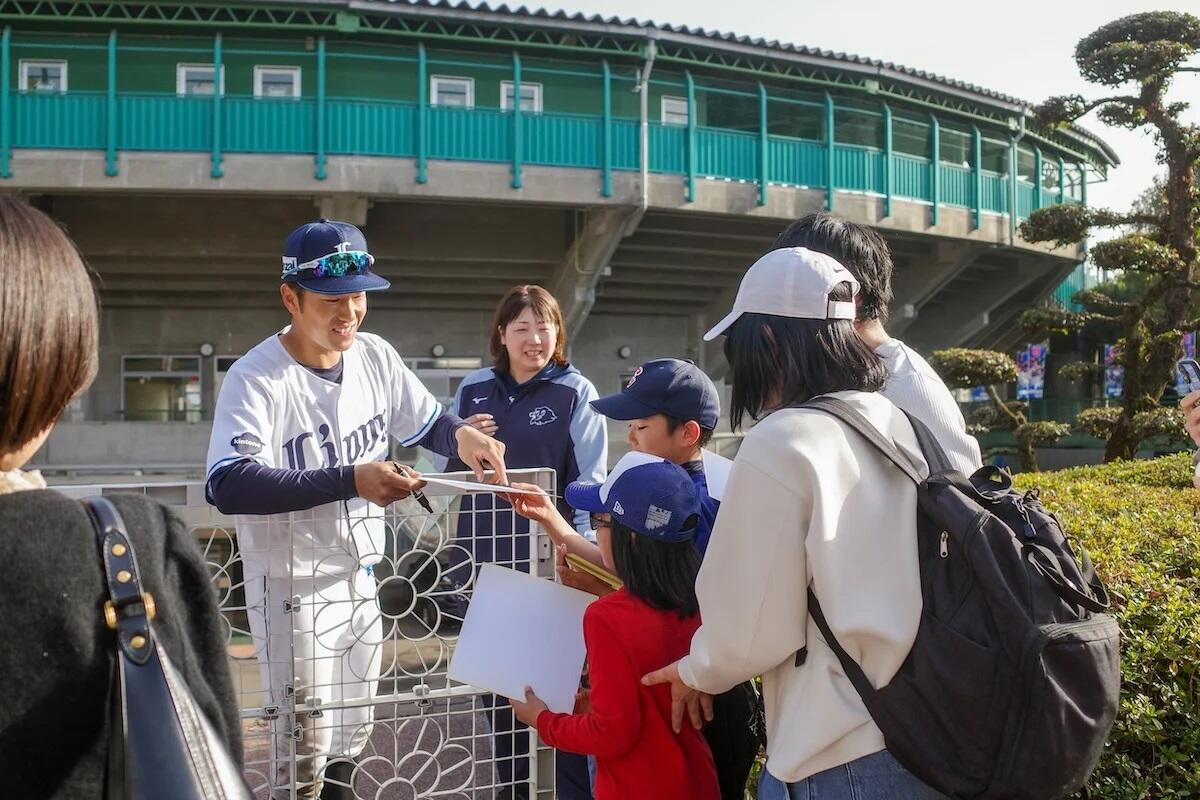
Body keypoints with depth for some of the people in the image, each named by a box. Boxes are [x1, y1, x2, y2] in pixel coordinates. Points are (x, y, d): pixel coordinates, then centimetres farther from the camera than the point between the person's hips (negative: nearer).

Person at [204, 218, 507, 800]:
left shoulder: (375, 356, -1)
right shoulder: (255, 378, -21)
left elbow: (427, 424, 12)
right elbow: (228, 485, -34)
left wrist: (461, 434, -12)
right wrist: (350, 479, -40)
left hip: (359, 575, 6)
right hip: (292, 586, -6)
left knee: (352, 731, 21)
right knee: (304, 747, 4)